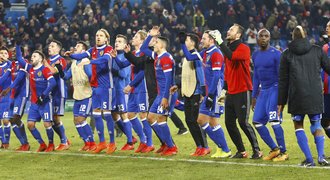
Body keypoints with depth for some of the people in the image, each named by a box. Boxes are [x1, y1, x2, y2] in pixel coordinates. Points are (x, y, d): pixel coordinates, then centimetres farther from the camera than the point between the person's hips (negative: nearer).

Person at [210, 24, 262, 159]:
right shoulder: (229, 48, 15)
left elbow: (231, 56, -29)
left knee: (243, 122, -11)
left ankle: (256, 150, -1)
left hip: (242, 92, -8)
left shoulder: (243, 48, -9)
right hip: (231, 92, 8)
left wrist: (220, 41, -24)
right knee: (229, 123, 4)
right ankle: (241, 151, 12)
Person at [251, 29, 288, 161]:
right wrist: (254, 96, 20)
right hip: (263, 91, 7)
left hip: (274, 89, -7)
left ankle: (283, 152, -9)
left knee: (274, 121, -17)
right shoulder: (255, 55, 13)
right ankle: (274, 149, 13)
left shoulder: (275, 54, -9)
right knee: (257, 122, 2)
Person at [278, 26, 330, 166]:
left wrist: (281, 102, 8)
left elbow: (283, 80, 4)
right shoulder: (317, 51, 4)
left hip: (296, 97, -1)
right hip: (316, 96, 1)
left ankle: (309, 159, 0)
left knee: (298, 125, 12)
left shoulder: (287, 54, 4)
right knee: (316, 125, 15)